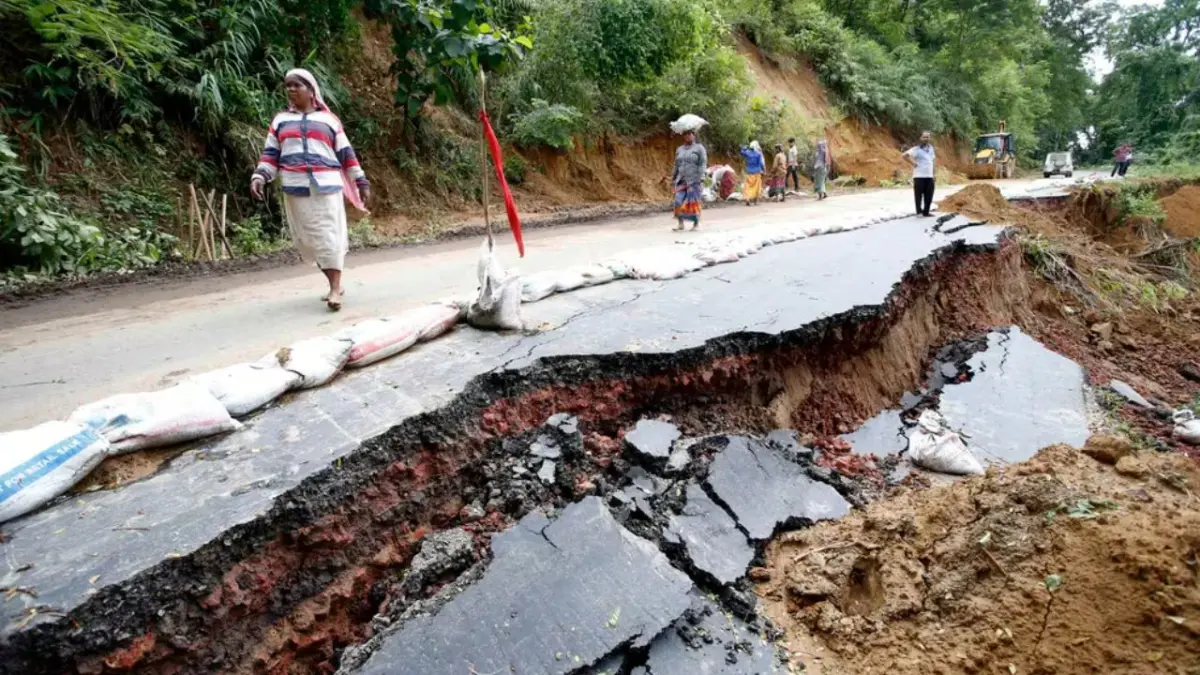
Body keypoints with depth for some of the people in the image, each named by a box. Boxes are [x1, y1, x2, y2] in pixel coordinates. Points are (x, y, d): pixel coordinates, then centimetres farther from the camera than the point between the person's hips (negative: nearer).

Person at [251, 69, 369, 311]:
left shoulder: (328, 119, 10)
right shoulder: (280, 121, 16)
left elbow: (346, 153, 9)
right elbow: (270, 154, 12)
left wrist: (361, 181, 5)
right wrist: (258, 177, -3)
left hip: (326, 186, -3)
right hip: (296, 189, 3)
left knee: (328, 235, -10)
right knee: (308, 239, 3)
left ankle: (335, 289, -11)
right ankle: (334, 283, 15)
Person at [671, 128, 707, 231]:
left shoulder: (699, 148, 0)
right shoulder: (679, 149, 15)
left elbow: (703, 164, -7)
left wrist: (701, 178, -17)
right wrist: (673, 178, 17)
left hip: (694, 180, -4)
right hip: (682, 180, 4)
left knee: (694, 202, -3)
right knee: (679, 201, -7)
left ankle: (696, 223, 8)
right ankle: (680, 223, -2)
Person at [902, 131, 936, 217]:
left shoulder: (931, 148, 13)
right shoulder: (917, 149, -10)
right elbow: (905, 155, -20)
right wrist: (913, 163, -17)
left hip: (929, 175, 7)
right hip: (919, 176, -7)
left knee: (929, 195, 8)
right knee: (919, 194, -3)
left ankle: (926, 211, 18)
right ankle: (919, 212, 5)